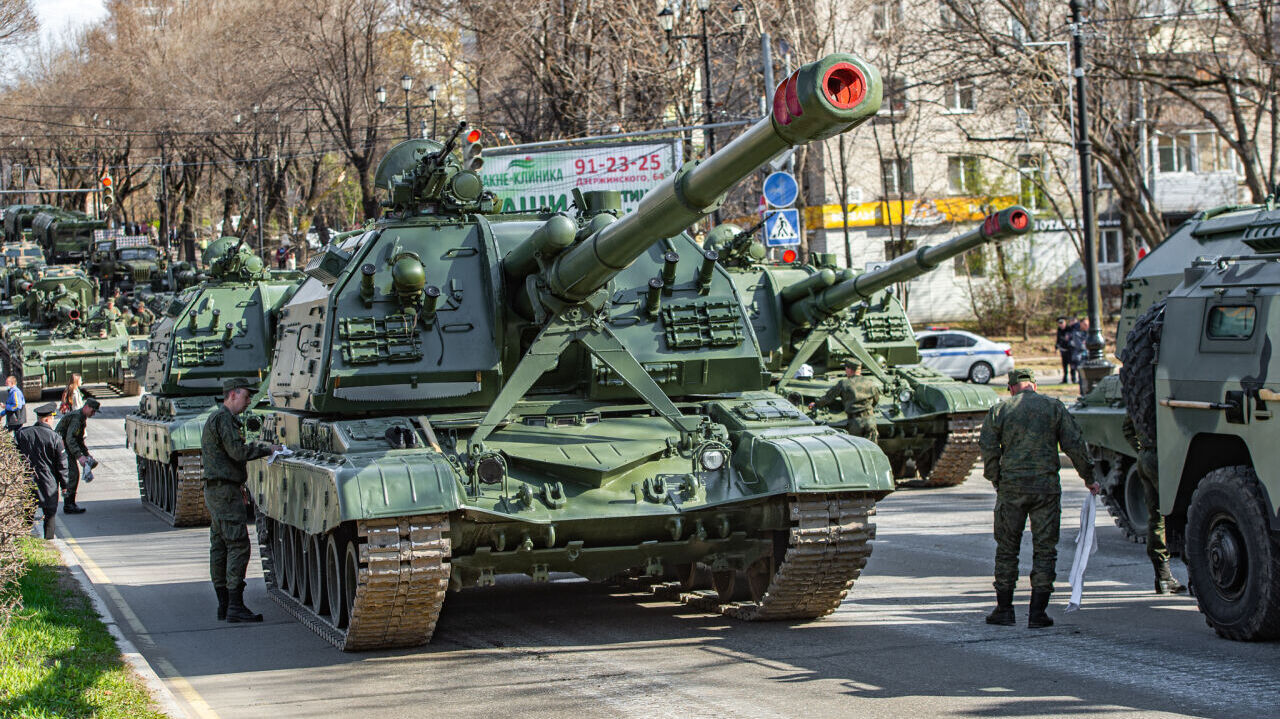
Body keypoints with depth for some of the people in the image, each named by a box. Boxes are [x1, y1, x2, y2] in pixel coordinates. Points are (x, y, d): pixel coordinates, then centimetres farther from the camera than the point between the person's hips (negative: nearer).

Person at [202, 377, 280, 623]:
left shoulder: (219, 418, 20)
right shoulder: (223, 419, -13)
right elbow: (237, 451, -22)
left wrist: (238, 484, 19)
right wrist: (267, 450, -13)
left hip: (216, 491, 11)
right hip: (224, 490, -11)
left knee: (219, 547, 10)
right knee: (238, 546, -12)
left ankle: (223, 605, 13)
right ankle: (235, 607, -15)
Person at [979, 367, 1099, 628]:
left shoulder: (999, 410, 5)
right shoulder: (1054, 407, 4)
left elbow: (987, 447, -1)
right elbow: (1074, 445, 0)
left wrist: (996, 480, 10)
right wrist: (1088, 478, 9)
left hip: (1011, 488, 1)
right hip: (1046, 486, 0)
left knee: (1007, 548, 11)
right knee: (1044, 549, 4)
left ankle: (1004, 609, 12)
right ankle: (1037, 613, 2)